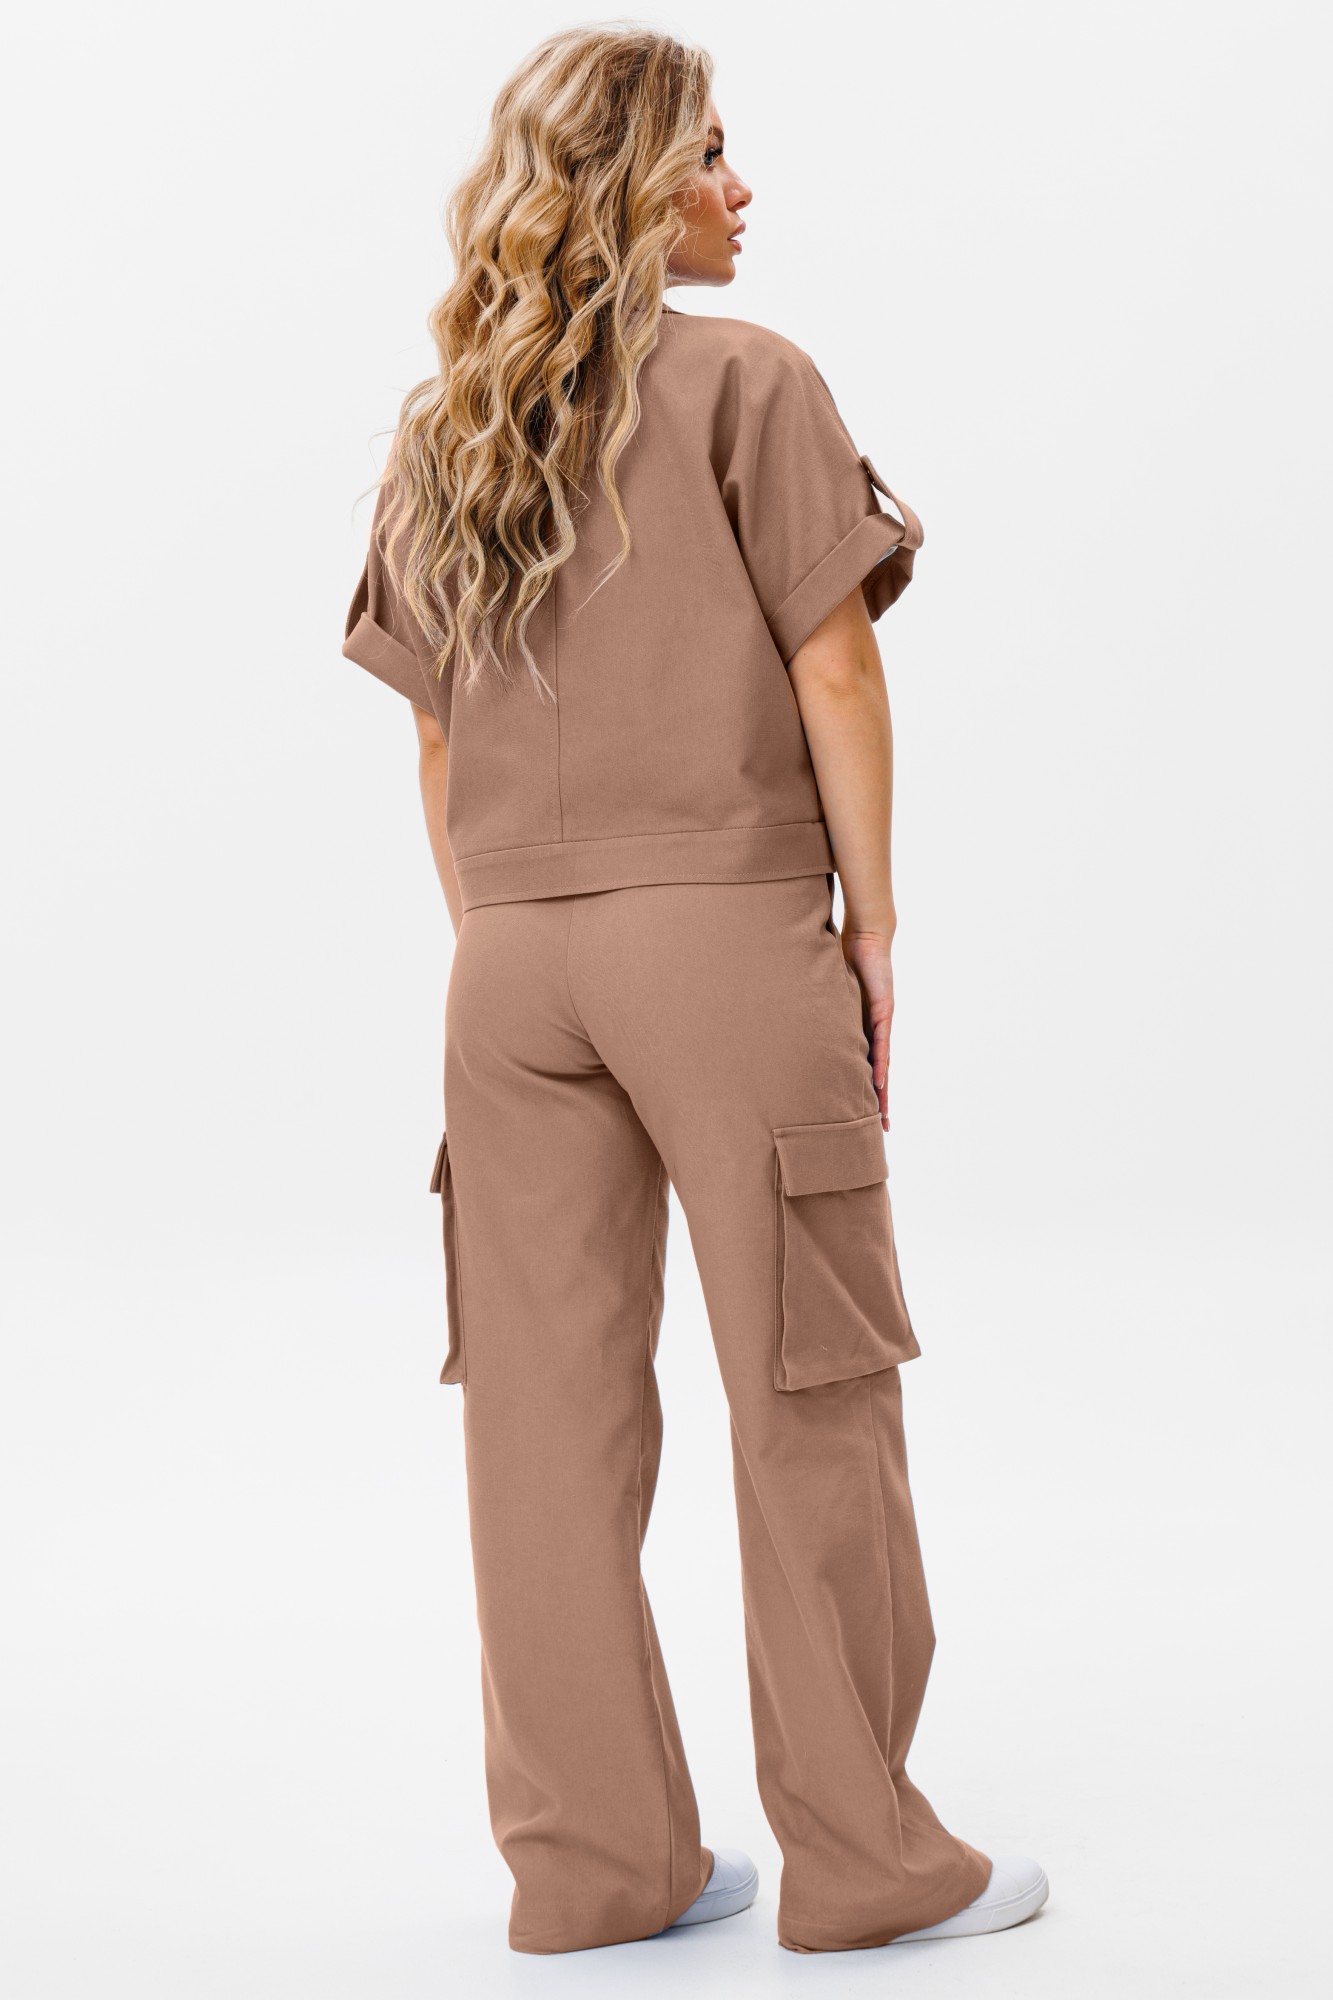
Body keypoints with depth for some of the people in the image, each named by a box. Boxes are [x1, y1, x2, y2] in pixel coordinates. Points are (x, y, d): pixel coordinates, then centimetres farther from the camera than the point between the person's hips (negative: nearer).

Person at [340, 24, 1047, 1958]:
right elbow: (832, 668, -8)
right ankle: (865, 1855, 12)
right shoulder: (746, 383, -4)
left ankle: (592, 1858, 16)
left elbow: (437, 732, 12)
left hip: (510, 955, 6)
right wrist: (874, 926, -1)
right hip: (728, 929, -5)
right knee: (810, 1398, 3)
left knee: (550, 1413, 7)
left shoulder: (441, 427, 12)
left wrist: (495, 946, 16)